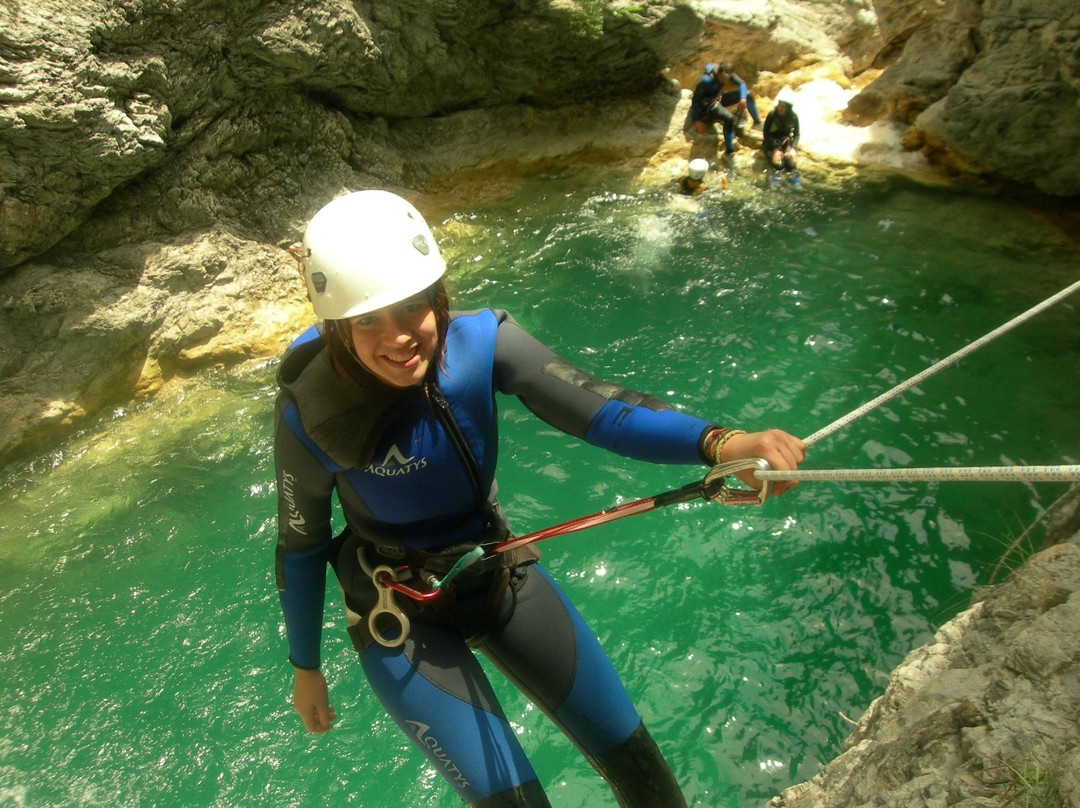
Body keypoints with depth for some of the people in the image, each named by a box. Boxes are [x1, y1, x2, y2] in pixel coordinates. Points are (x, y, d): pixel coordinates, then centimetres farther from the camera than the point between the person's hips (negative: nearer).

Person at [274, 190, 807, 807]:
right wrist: (305, 668, 4)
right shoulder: (311, 415, -23)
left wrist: (719, 442, -51)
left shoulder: (479, 341, -21)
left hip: (501, 572, 3)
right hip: (401, 617, -2)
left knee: (631, 755, 8)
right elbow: (301, 545, -8)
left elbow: (596, 408, -33)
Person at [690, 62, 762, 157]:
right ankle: (729, 152, -23)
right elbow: (695, 99, -27)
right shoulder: (706, 80, -33)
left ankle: (757, 122, 16)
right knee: (729, 118, -34)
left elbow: (741, 83, -4)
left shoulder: (727, 73, -13)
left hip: (717, 98, 8)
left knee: (748, 95, -2)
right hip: (706, 104, -8)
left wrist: (743, 99, -22)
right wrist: (697, 121, -25)